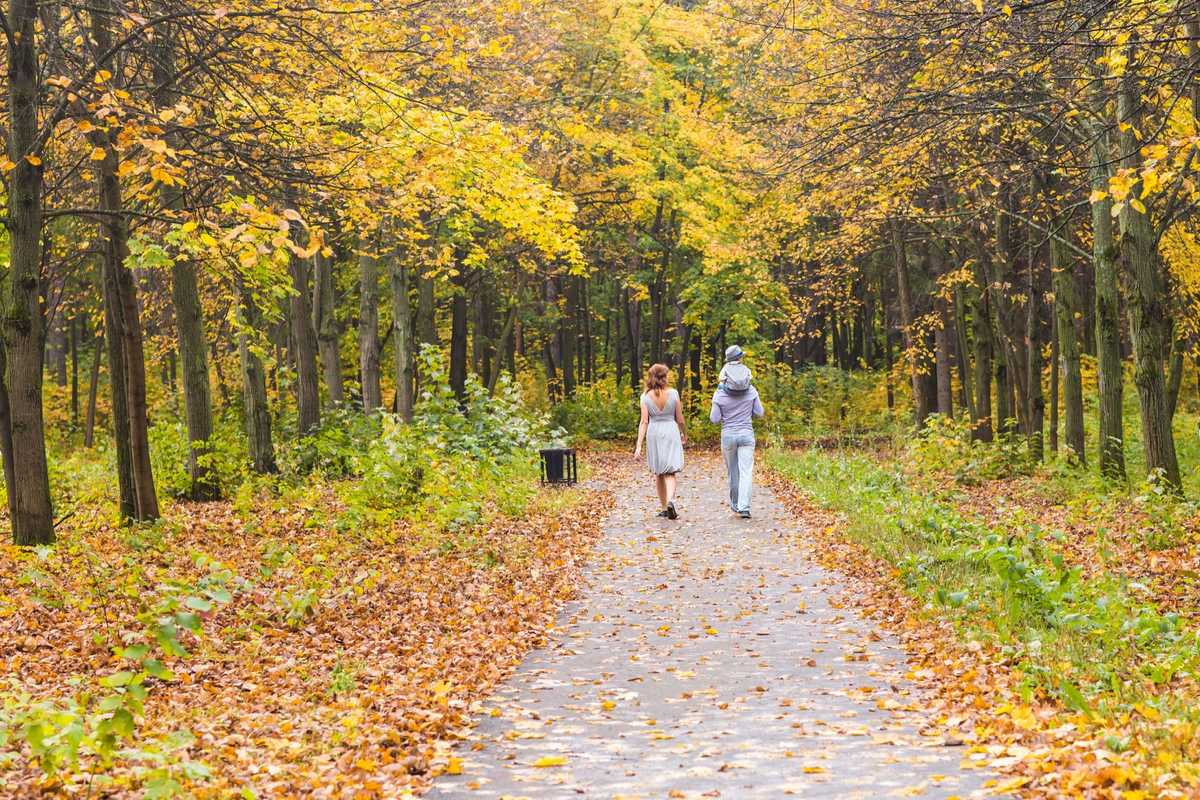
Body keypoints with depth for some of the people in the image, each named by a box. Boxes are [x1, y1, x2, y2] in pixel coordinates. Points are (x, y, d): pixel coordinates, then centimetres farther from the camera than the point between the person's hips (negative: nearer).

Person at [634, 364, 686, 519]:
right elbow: (680, 419, 1)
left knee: (658, 473, 15)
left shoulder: (646, 397, -4)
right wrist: (684, 434, 19)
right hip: (671, 432, -1)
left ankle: (664, 507, 22)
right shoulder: (673, 394, -5)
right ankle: (670, 501, -25)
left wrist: (639, 445, -6)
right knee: (670, 472, 0)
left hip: (654, 434, 1)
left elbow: (644, 422, -7)